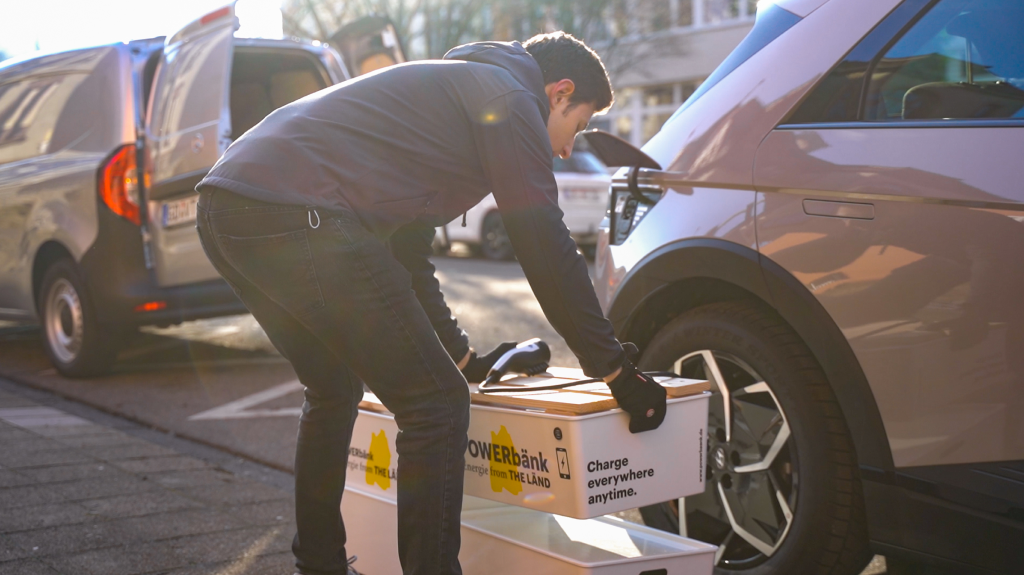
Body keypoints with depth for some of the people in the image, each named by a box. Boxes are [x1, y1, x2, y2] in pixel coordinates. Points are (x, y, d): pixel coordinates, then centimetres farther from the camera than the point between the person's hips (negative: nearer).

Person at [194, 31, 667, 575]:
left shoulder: (447, 86, 35)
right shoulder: (509, 98, 6)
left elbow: (408, 251, 41)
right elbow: (547, 252, 0)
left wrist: (462, 359, 45)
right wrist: (618, 373, 7)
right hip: (299, 217, -10)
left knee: (334, 391, 28)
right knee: (436, 403, -3)